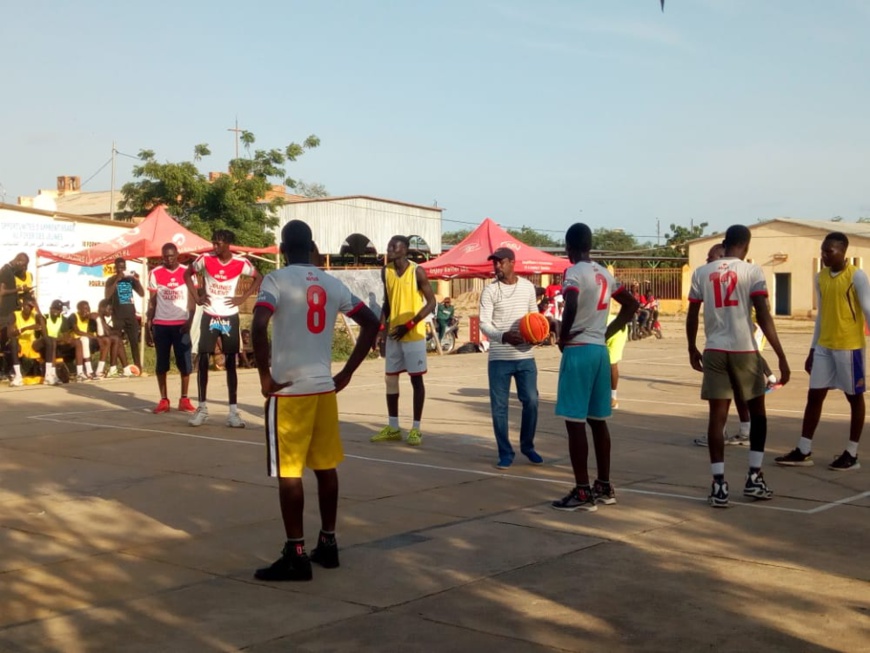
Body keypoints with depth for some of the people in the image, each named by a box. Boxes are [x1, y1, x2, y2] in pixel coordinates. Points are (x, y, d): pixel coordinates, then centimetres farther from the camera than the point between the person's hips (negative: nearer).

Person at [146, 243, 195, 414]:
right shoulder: (155, 273, 2)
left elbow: (192, 300, 1)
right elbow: (152, 302, 5)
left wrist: (189, 322, -14)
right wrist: (148, 327, 1)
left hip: (181, 324, -1)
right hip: (161, 324, 1)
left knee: (185, 363, -1)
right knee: (162, 363, 5)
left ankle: (184, 400, 8)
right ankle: (164, 400, 12)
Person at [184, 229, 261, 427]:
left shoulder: (241, 263, -7)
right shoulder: (205, 259, -6)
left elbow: (258, 278, 8)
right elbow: (187, 273, 10)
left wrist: (243, 298, -3)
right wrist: (196, 297, 0)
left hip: (230, 318, -1)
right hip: (209, 317, 1)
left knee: (231, 362, 2)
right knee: (202, 360, -2)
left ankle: (233, 411, 5)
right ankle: (202, 408, 9)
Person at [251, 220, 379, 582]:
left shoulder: (276, 280, -8)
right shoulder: (332, 283, 8)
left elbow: (259, 325, -25)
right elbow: (372, 323, 10)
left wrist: (265, 376, -15)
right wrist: (347, 373, 11)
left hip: (289, 389, -6)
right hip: (324, 386, 6)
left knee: (289, 472, -1)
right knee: (326, 466, 14)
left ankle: (296, 556, 2)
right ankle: (328, 544, 22)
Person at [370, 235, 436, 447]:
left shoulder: (417, 272, -10)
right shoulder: (386, 272, 6)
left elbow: (431, 303, -10)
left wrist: (408, 325, -16)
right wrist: (381, 328, 3)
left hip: (414, 334, -6)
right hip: (393, 334, 6)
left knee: (416, 379, 0)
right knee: (391, 378, 8)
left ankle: (416, 428, 6)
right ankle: (393, 427, 17)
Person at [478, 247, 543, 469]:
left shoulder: (528, 286, 5)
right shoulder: (490, 290, -4)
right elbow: (484, 323, -10)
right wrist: (503, 336, -27)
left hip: (525, 356, 2)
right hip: (499, 357, -2)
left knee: (531, 401, 3)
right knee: (499, 406, 1)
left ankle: (527, 446, 24)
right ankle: (505, 453, 13)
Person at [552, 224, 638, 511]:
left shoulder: (573, 272, -12)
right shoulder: (605, 274, 12)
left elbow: (571, 307, -29)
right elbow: (631, 304, 20)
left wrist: (563, 337, -12)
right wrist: (608, 332, 15)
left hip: (578, 350, -8)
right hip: (600, 350, 8)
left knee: (575, 421, -3)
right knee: (598, 420, 15)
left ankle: (582, 492, -2)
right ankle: (604, 486, 21)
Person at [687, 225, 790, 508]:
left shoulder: (701, 272, 6)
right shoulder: (752, 271, -4)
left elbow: (692, 316, 9)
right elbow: (763, 317, -10)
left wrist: (692, 350, 23)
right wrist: (781, 357, -8)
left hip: (714, 351, 2)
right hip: (744, 351, -2)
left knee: (717, 416, 3)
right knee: (757, 412, 16)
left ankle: (719, 485, -2)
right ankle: (754, 478, 17)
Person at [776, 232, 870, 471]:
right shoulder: (820, 278, 10)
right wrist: (812, 348, 16)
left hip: (850, 346, -6)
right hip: (824, 347, 6)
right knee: (814, 395, 5)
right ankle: (803, 452, 9)